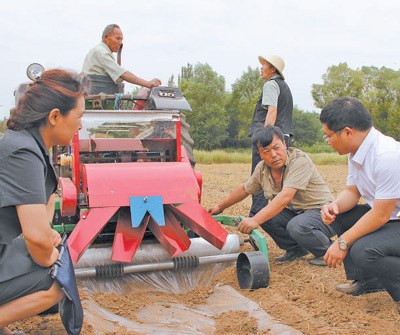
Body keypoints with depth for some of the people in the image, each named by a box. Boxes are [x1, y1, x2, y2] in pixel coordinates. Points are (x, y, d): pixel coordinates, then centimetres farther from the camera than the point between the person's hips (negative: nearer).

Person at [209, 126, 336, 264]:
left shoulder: (299, 160, -24)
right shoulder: (262, 168, -1)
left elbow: (285, 196, -35)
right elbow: (244, 189, 18)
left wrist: (256, 220, -41)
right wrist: (220, 207, 22)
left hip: (322, 212, -7)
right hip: (294, 212, 7)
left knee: (297, 226, -35)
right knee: (264, 214, -13)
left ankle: (327, 250, -3)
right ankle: (296, 249, 6)